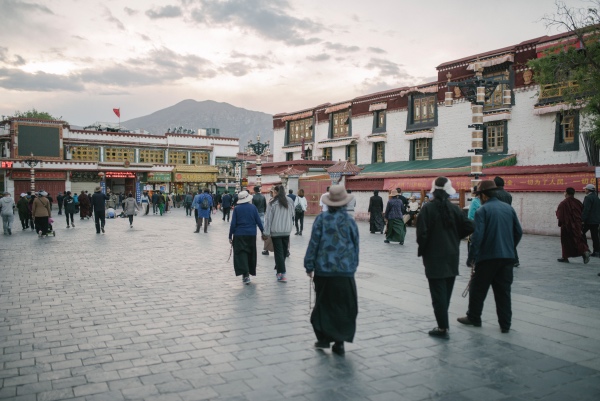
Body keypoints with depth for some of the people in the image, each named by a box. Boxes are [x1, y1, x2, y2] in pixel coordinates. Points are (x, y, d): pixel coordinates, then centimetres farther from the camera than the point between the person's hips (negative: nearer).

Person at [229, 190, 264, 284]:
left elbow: (233, 224, -5)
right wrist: (263, 231, 12)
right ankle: (250, 272, 27)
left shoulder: (237, 209, -3)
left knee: (241, 254, -1)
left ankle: (245, 274, -14)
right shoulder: (253, 207, 0)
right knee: (250, 254, 16)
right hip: (251, 234, 2)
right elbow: (258, 221, 0)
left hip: (239, 235, -2)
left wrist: (230, 236, 1)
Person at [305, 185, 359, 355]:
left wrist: (309, 265, 2)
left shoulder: (321, 218, -5)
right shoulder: (350, 220, -1)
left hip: (323, 270, 0)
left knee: (323, 304, 15)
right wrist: (353, 266, 17)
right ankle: (339, 342, 12)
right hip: (345, 271, 0)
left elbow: (313, 243, -6)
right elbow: (355, 246, 5)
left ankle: (323, 338, 17)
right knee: (344, 307, 10)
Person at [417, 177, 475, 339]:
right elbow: (470, 227, -2)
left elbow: (422, 233, -17)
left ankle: (443, 327, 2)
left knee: (438, 292, 1)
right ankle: (443, 323, 28)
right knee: (446, 291, 17)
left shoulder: (428, 209, -12)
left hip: (434, 257, -4)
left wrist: (422, 250, -2)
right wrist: (455, 238, 13)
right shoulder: (454, 209, 0)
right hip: (452, 256, 5)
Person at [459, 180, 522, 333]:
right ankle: (505, 325, 14)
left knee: (478, 289, 10)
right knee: (503, 291, 11)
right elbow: (518, 232, 12)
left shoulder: (482, 210, -10)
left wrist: (471, 257, -9)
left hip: (487, 257, -5)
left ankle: (474, 318, 22)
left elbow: (477, 236, -16)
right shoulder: (509, 208, 7)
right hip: (507, 257, 5)